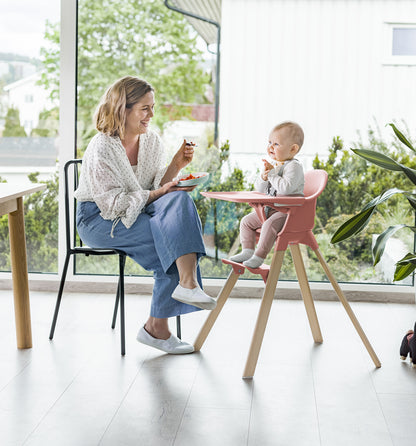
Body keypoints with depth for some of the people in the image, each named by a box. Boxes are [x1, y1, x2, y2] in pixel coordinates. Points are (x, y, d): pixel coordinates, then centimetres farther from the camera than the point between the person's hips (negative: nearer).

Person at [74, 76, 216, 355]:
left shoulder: (152, 140, 4)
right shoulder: (101, 149, -16)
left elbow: (161, 188, 4)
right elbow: (114, 204, -18)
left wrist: (176, 166, -13)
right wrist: (156, 194, -23)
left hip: (136, 214, 6)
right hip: (99, 220, -6)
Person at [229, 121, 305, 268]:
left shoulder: (294, 166, -14)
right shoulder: (273, 165, 12)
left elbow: (285, 188, -31)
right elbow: (259, 189, 11)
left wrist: (272, 173, -20)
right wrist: (263, 177, -10)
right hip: (270, 209, 9)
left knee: (270, 224, -32)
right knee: (246, 221, 5)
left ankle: (259, 256, -25)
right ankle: (247, 251, 4)